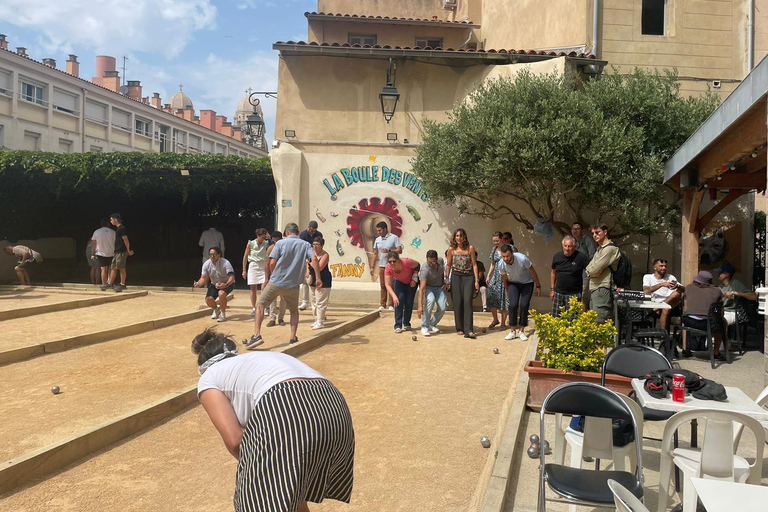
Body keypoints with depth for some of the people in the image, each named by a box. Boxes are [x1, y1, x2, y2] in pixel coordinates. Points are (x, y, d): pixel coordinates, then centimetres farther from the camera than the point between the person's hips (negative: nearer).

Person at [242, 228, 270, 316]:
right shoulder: (250, 244, -1)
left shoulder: (266, 244, 1)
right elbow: (245, 257, 4)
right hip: (253, 266, 0)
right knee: (253, 288, 5)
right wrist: (244, 270, 2)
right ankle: (253, 308, 14)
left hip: (263, 267, 0)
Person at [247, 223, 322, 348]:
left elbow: (272, 263, -6)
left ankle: (257, 335, 0)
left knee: (260, 306, 12)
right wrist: (318, 279, -11)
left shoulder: (280, 243, -2)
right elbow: (314, 259, -11)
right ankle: (293, 337, 11)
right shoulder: (305, 245, 4)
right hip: (293, 285, 2)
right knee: (294, 310, 22)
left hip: (276, 282, -2)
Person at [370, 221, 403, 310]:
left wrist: (389, 251, -23)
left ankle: (391, 304, 6)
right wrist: (372, 267, 9)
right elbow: (375, 253, 14)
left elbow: (400, 251, -9)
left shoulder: (394, 238, -4)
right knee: (383, 286, 6)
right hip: (381, 265, 4)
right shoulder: (377, 240, 10)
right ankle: (382, 304, 11)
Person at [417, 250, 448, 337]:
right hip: (428, 287, -4)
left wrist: (444, 282, 1)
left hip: (439, 287, 4)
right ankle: (424, 327, -23)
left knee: (443, 308, -16)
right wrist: (420, 306, -44)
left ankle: (432, 325, 12)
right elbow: (421, 289, -38)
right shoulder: (425, 270, -32)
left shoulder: (441, 260, -15)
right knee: (430, 300, -36)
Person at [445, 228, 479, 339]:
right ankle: (460, 328, 13)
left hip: (468, 276, -1)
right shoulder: (451, 249, 3)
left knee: (467, 301, -12)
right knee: (457, 302, 0)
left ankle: (469, 330, -16)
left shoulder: (470, 248, 0)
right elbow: (448, 265, 11)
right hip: (456, 276, 2)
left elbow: (474, 264, 2)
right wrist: (446, 279, 9)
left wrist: (477, 280, -2)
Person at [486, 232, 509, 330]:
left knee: (504, 299, -1)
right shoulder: (494, 250, 11)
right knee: (492, 297, -3)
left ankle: (503, 323, 10)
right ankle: (495, 320, 15)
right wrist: (488, 276, 11)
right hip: (496, 277, 5)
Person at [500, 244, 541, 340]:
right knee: (513, 305, -15)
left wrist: (538, 286, -6)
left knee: (524, 305, -12)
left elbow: (533, 272, -15)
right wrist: (508, 292, 9)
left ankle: (521, 331, 2)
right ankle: (512, 331, -5)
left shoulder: (522, 258, -32)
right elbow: (505, 279, -2)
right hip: (513, 283, 2)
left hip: (527, 283, -2)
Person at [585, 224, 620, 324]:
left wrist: (591, 271, 5)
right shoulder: (599, 249, 21)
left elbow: (594, 270, -16)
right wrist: (593, 273, -5)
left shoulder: (610, 249, -10)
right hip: (594, 290, 10)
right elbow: (589, 269, 14)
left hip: (602, 290, -10)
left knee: (600, 323, -13)